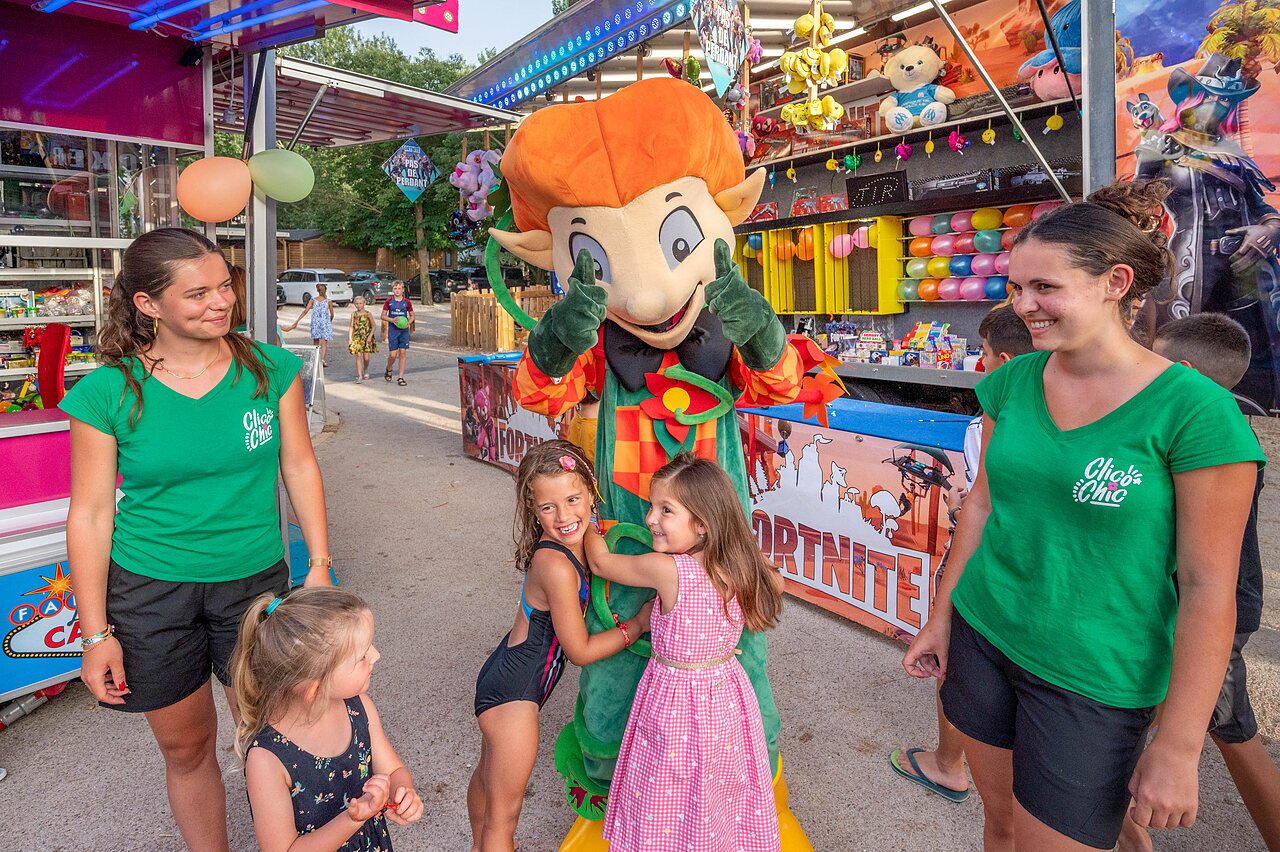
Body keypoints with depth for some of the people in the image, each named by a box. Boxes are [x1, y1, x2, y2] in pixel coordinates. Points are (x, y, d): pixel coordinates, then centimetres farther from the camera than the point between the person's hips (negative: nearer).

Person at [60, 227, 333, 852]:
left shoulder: (269, 368, -5)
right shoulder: (108, 392, -11)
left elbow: (299, 466, 2)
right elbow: (90, 514, -6)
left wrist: (320, 565, -1)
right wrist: (96, 633, -4)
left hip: (255, 580, 1)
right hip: (150, 591, -1)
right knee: (185, 747, 16)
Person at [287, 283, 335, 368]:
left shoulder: (313, 300, 0)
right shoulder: (328, 301, -2)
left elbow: (305, 311, -7)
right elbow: (332, 315, 3)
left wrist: (297, 321, -7)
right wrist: (330, 322, 24)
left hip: (315, 322, 2)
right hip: (325, 322, -2)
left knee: (315, 342, 16)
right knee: (324, 343, -2)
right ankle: (323, 359, -21)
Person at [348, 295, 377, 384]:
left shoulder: (368, 314, -2)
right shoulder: (353, 314, 5)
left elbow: (373, 326, -1)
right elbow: (351, 327, 6)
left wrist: (370, 336, -10)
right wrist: (350, 338, -2)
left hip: (366, 337, -1)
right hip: (357, 337, 1)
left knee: (366, 357, 3)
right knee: (358, 356, -7)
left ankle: (365, 371, 32)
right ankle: (359, 376, -5)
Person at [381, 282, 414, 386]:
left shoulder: (407, 302, 2)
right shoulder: (388, 302, 0)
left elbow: (412, 315, 11)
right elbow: (383, 316, 3)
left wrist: (409, 323, -9)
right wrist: (392, 320, -15)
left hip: (404, 330, 1)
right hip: (392, 330, -1)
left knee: (403, 353, -1)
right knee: (393, 354, -4)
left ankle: (401, 378, 6)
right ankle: (388, 370, 27)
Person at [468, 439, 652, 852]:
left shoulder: (579, 541, -8)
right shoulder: (556, 566, -32)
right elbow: (580, 650, -20)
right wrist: (638, 623, -13)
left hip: (503, 679, 9)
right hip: (513, 691, -9)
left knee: (488, 775, 33)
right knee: (505, 809, 10)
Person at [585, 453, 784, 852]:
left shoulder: (666, 569, -28)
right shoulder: (746, 567, -12)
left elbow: (601, 562, -10)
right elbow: (775, 582, 13)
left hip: (674, 703, -5)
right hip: (727, 698, 6)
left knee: (666, 815, 16)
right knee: (723, 799, 25)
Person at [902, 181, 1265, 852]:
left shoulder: (1194, 410, -17)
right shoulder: (1011, 383, -2)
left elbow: (1208, 585, -15)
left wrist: (1178, 746, -13)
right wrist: (940, 618, 11)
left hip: (1093, 680, -4)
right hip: (981, 637, 5)